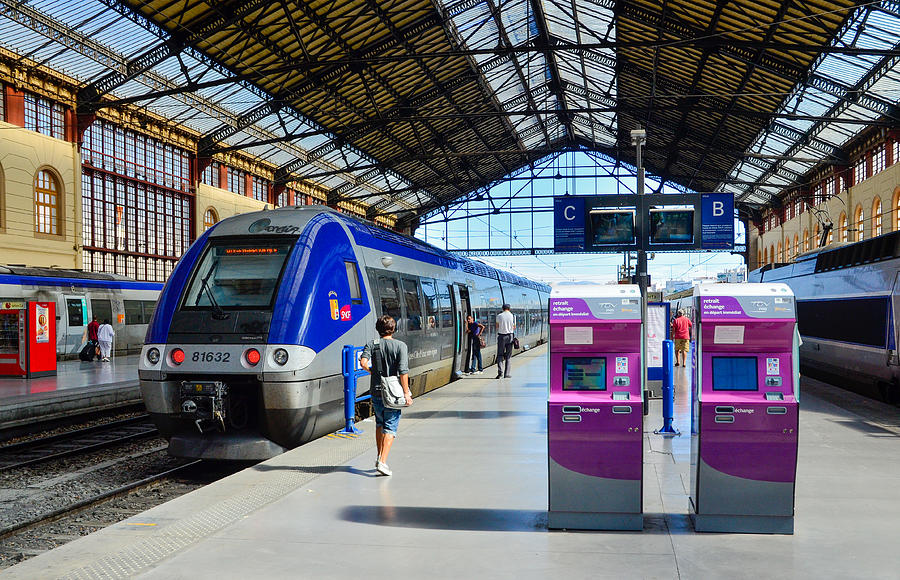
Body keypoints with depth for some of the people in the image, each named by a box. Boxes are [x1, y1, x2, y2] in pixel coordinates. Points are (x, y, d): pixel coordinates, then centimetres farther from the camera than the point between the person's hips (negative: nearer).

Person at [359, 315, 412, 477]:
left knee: (380, 424, 22)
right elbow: (403, 371, -13)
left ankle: (379, 457, 26)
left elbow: (363, 362, -15)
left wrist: (372, 371, 6)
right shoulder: (400, 346, -6)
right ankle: (382, 461, -12)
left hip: (376, 392, 3)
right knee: (390, 427, -1)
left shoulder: (372, 345, 2)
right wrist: (406, 393, -10)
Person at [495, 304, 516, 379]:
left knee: (500, 355, 5)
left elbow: (497, 327, 5)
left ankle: (500, 372, -12)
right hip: (509, 336, 1)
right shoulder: (512, 316, -1)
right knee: (508, 356, 8)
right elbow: (514, 328, 7)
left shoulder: (499, 316, -3)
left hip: (501, 336, -1)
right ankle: (506, 374, 7)